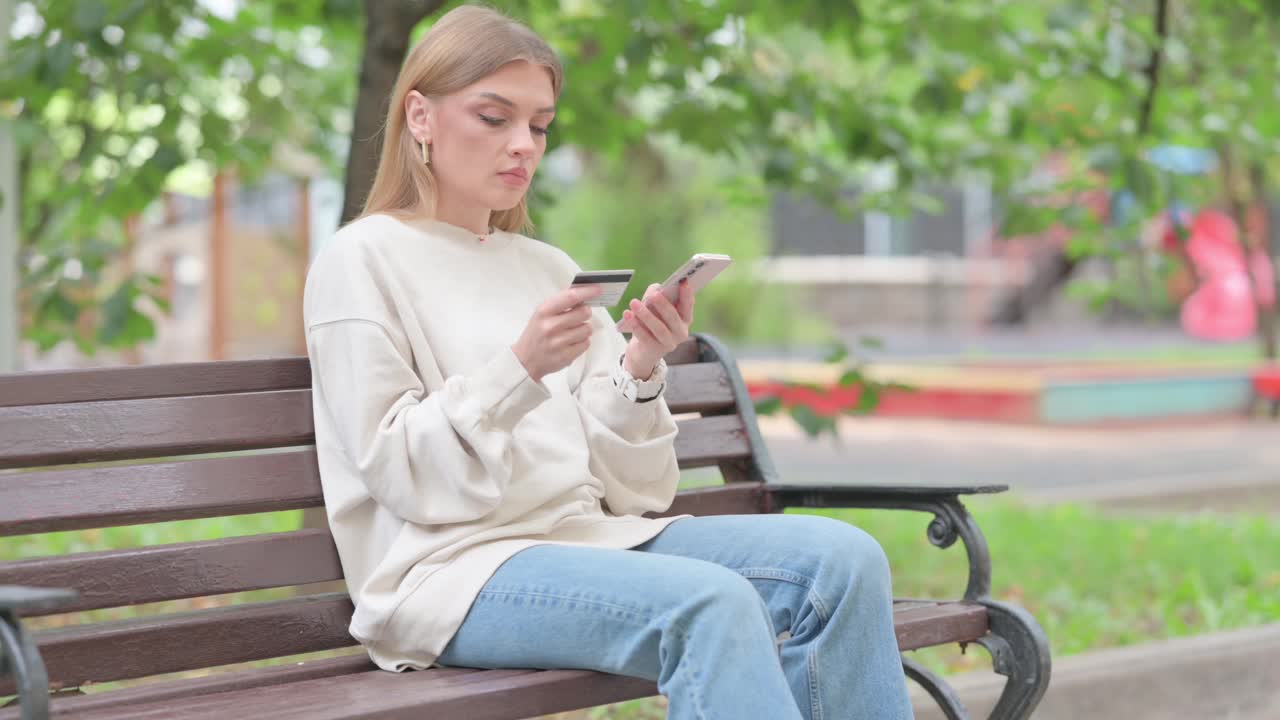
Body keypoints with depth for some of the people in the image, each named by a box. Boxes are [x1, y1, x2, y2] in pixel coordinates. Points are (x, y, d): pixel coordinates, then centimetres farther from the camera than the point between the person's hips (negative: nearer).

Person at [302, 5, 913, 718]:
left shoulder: (551, 269, 19)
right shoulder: (359, 262, 3)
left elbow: (625, 485, 12)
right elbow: (401, 476, -7)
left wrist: (640, 373, -7)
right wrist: (520, 369, -20)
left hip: (588, 537, 6)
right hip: (452, 565, -6)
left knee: (843, 560, -16)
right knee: (709, 602, -33)